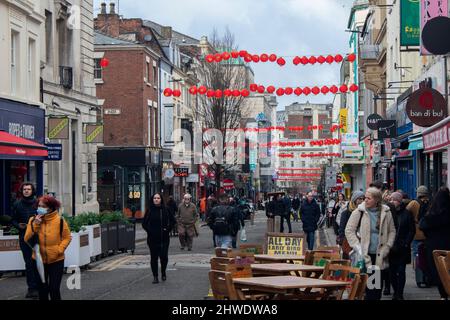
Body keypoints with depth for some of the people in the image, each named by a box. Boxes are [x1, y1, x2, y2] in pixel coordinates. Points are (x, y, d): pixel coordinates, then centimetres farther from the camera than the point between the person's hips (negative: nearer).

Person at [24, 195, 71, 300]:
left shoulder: (60, 220, -8)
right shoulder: (33, 220, -2)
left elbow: (67, 237, -2)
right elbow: (27, 239, -8)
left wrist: (59, 249, -16)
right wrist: (35, 225, -19)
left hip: (56, 261, -3)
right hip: (39, 260, 3)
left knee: (54, 290, -3)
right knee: (42, 290, 13)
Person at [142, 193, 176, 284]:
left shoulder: (166, 210, 2)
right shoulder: (149, 210, 2)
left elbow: (172, 221, 11)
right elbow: (144, 223, 8)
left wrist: (168, 229, 1)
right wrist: (149, 230, -3)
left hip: (164, 238, 0)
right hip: (152, 238, 0)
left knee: (164, 256, -4)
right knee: (154, 257, 2)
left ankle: (163, 273, 21)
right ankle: (155, 276, 10)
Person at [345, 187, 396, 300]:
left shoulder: (386, 212, 3)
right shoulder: (359, 212, -3)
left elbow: (392, 231, 13)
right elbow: (349, 230, 0)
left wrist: (387, 247, 1)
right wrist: (358, 247, -7)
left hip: (380, 256, 2)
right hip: (365, 255, -2)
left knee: (378, 286, 6)